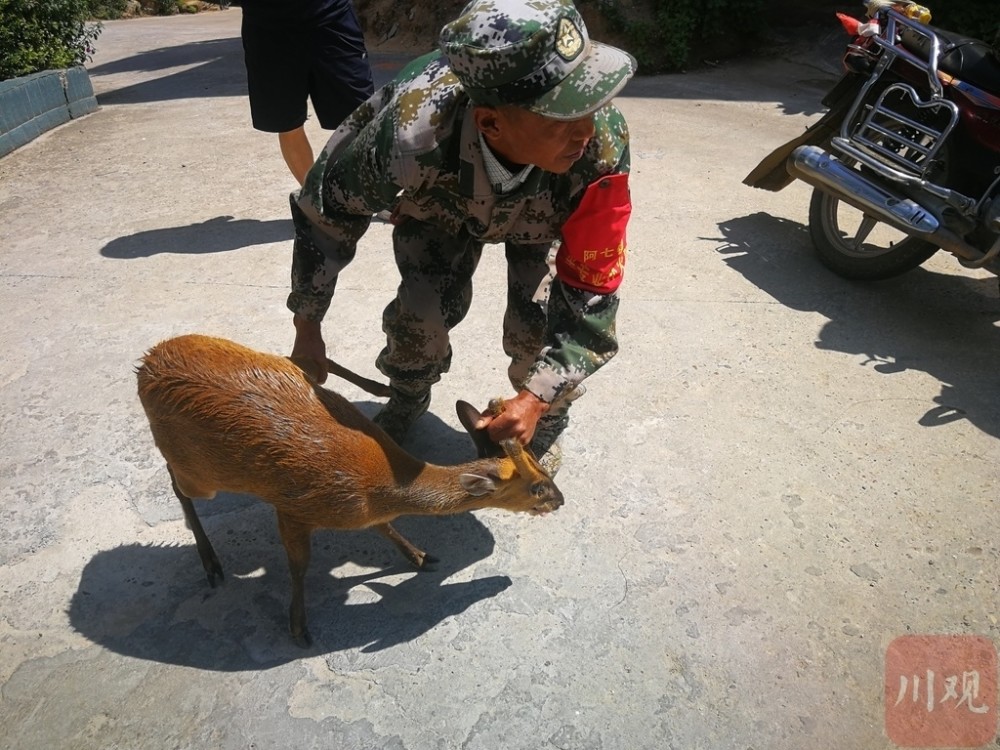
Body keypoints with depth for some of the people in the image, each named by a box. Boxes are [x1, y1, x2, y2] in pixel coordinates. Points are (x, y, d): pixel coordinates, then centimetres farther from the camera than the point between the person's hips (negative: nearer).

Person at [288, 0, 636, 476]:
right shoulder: (411, 133, -43)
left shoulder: (602, 143, -42)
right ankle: (407, 401, 19)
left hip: (546, 211, 0)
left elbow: (591, 292, -30)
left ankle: (547, 421, 15)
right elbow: (326, 212, -22)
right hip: (442, 199, 0)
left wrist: (536, 398, -36)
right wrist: (308, 329, -13)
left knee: (541, 324, -18)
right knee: (420, 311, -16)